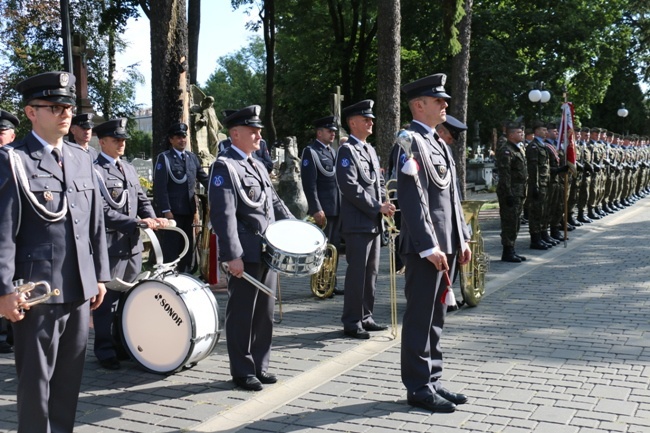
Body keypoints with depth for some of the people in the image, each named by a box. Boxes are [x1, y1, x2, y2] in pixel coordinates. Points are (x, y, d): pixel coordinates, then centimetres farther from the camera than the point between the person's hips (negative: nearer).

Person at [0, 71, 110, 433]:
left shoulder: (82, 158, 13)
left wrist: (100, 275, 13)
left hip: (80, 288, 6)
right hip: (37, 290, -6)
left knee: (70, 376, 15)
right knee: (36, 379, 5)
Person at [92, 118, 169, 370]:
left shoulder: (129, 169, 16)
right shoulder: (94, 171, -9)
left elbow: (142, 200, 18)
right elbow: (103, 212, -16)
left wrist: (152, 219, -3)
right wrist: (137, 222, -20)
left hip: (133, 245, 7)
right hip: (110, 246, -7)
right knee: (108, 300, 1)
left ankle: (123, 345, 27)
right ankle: (106, 352, 13)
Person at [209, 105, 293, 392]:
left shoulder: (258, 166, 18)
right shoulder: (224, 166, -9)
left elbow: (274, 202, 23)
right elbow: (223, 214, -17)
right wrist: (232, 256, -22)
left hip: (268, 252, 8)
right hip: (245, 255, -8)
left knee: (264, 313, 14)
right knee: (242, 314, 2)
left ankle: (260, 365, 25)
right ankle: (242, 371, 14)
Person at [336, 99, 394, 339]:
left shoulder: (370, 150, 18)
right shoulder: (347, 150, -9)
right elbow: (350, 187, -18)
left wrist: (385, 203, 2)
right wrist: (378, 207, -17)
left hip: (373, 223, 9)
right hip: (358, 223, -9)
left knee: (371, 272, 13)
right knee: (357, 274, -4)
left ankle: (365, 318, 23)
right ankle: (352, 323, 5)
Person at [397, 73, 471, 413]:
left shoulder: (440, 143, 18)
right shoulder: (410, 141, -12)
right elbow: (413, 199, -19)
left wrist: (462, 239, 15)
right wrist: (430, 247, -22)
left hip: (447, 244, 9)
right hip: (426, 247, -9)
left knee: (436, 318, 14)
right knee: (420, 319, 0)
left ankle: (432, 381, 24)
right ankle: (418, 388, 9)